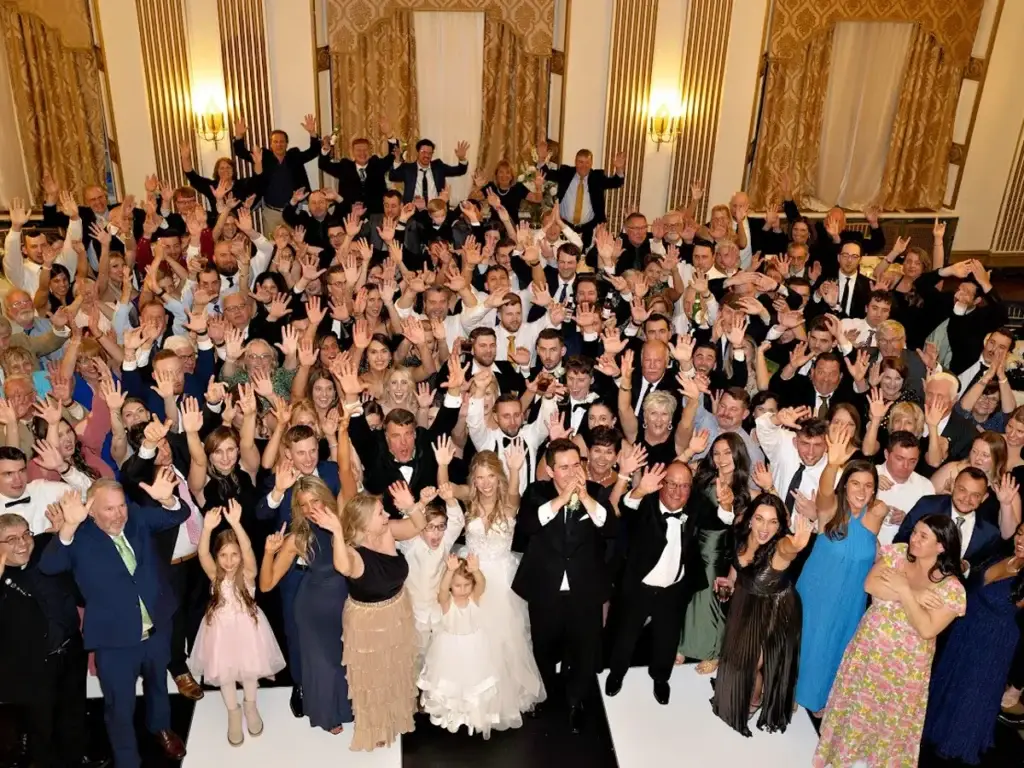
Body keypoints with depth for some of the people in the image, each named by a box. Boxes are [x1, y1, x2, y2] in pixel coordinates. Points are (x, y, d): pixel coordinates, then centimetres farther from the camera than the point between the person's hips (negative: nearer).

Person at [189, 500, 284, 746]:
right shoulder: (215, 575, -12)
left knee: (249, 667, 16)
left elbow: (248, 549, -37)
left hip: (247, 627, -1)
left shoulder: (247, 573, -17)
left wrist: (236, 524, -54)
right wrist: (207, 528, -50)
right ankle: (233, 713, 37)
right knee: (225, 671, 14)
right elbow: (202, 555, -31)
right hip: (222, 629, 2)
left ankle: (250, 707, 42)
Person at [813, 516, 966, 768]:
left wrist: (904, 590, -23)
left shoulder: (951, 588, -15)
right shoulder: (897, 553, -6)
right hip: (867, 650, 3)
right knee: (855, 703, 17)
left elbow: (927, 629, -23)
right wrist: (915, 595, -24)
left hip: (905, 664, -2)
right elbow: (870, 585, -18)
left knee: (892, 717, 15)